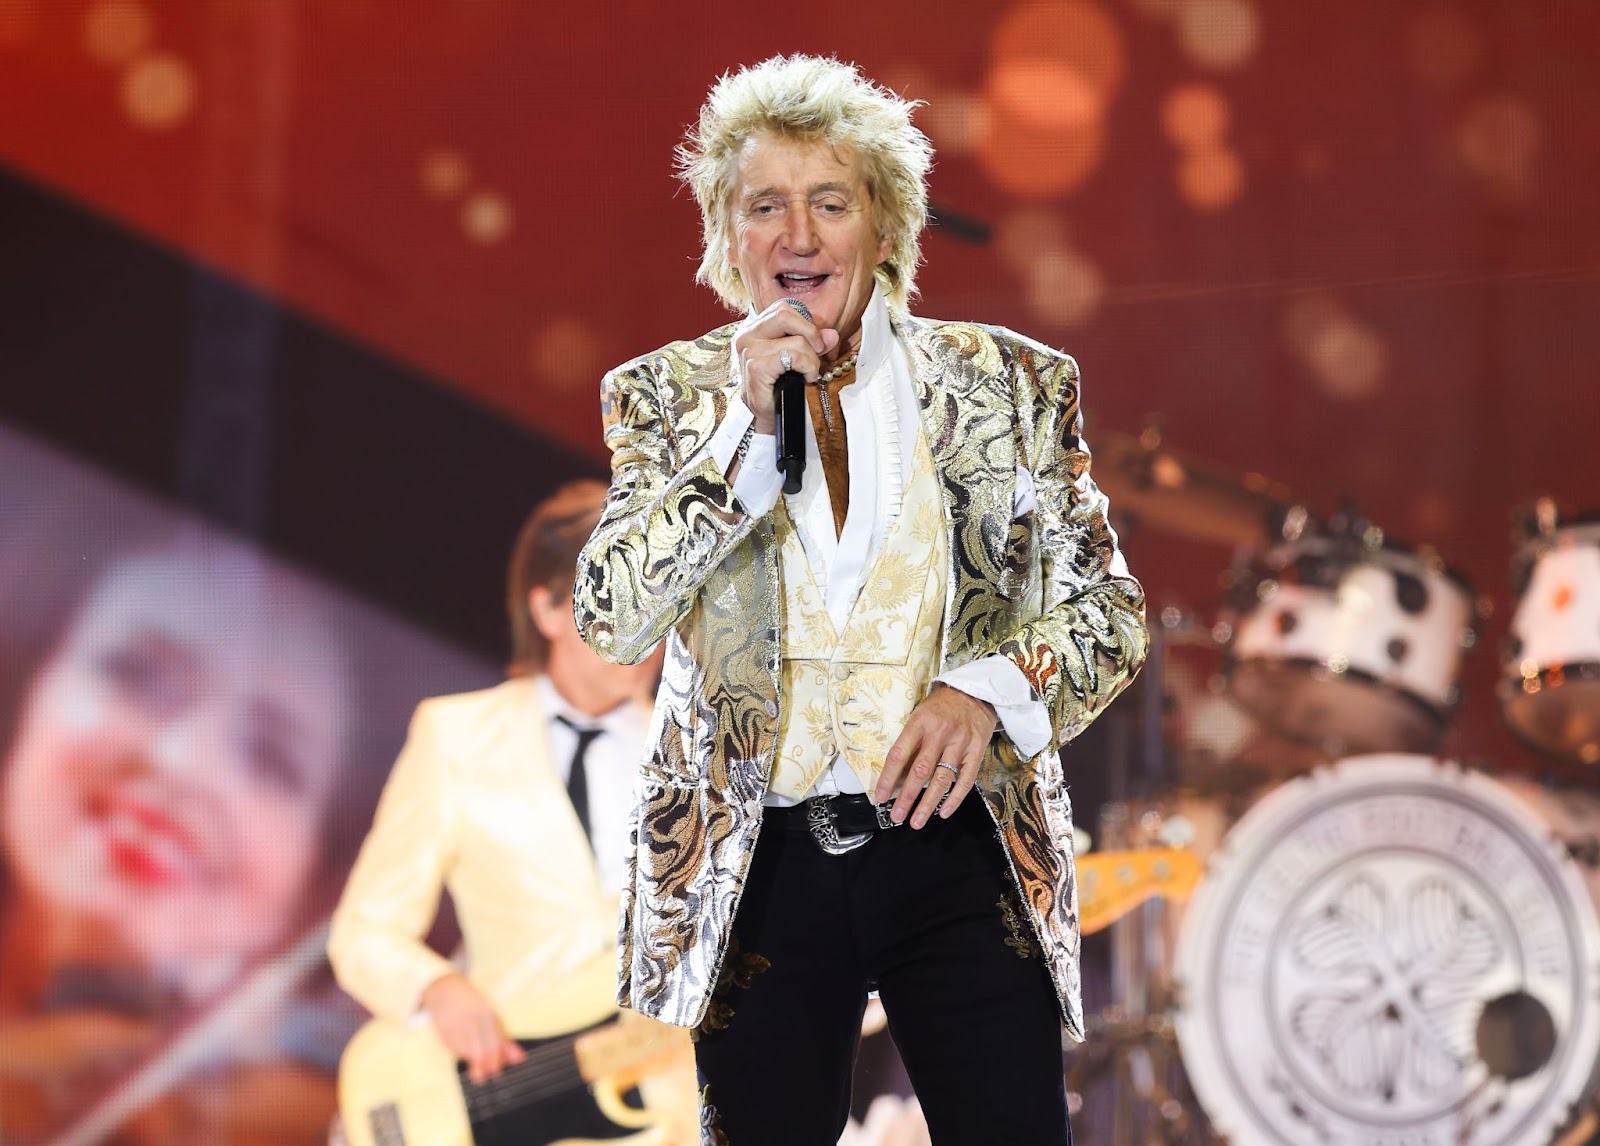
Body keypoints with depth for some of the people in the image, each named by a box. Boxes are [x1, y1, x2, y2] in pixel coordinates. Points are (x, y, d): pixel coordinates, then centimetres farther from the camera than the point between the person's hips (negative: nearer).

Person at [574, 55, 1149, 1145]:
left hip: (959, 849, 0)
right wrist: (746, 423, -13)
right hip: (755, 865, 0)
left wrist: (989, 689, -14)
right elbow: (610, 619, -6)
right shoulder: (667, 393, 6)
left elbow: (1108, 611, 6)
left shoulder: (1009, 382, 5)